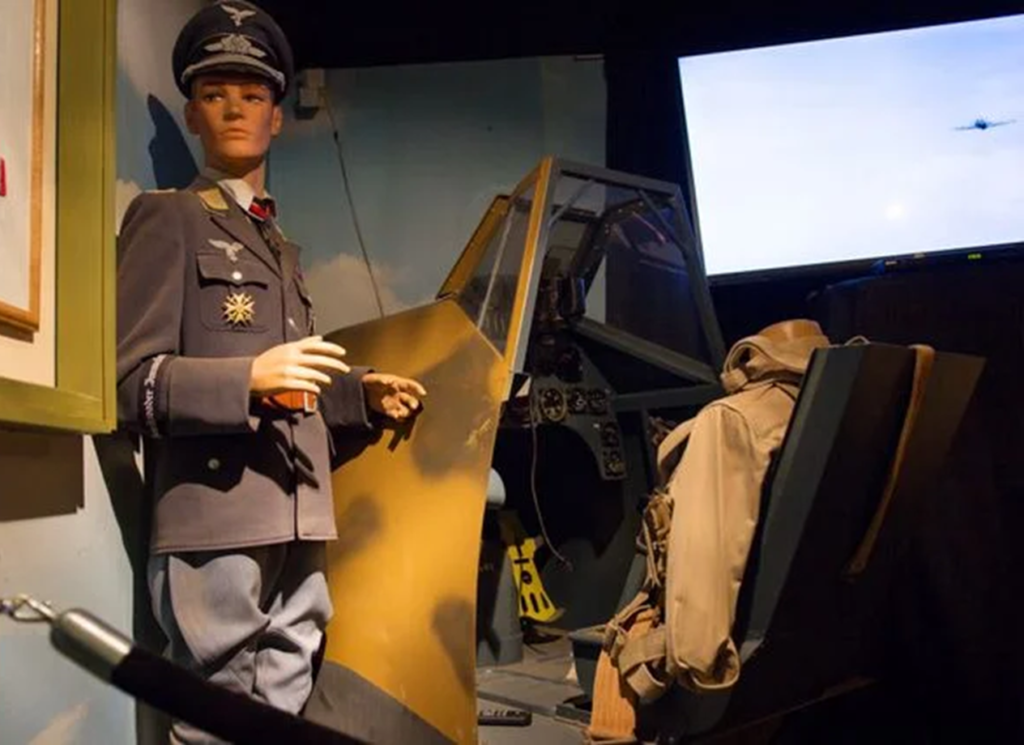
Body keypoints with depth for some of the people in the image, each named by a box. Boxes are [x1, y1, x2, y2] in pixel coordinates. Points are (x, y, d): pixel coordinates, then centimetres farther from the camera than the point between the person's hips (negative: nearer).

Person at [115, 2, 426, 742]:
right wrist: (251, 377, -22)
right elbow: (131, 381, -9)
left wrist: (363, 392, 11)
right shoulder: (166, 218, 0)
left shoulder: (280, 246, 23)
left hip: (297, 530, 7)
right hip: (217, 524, -7)